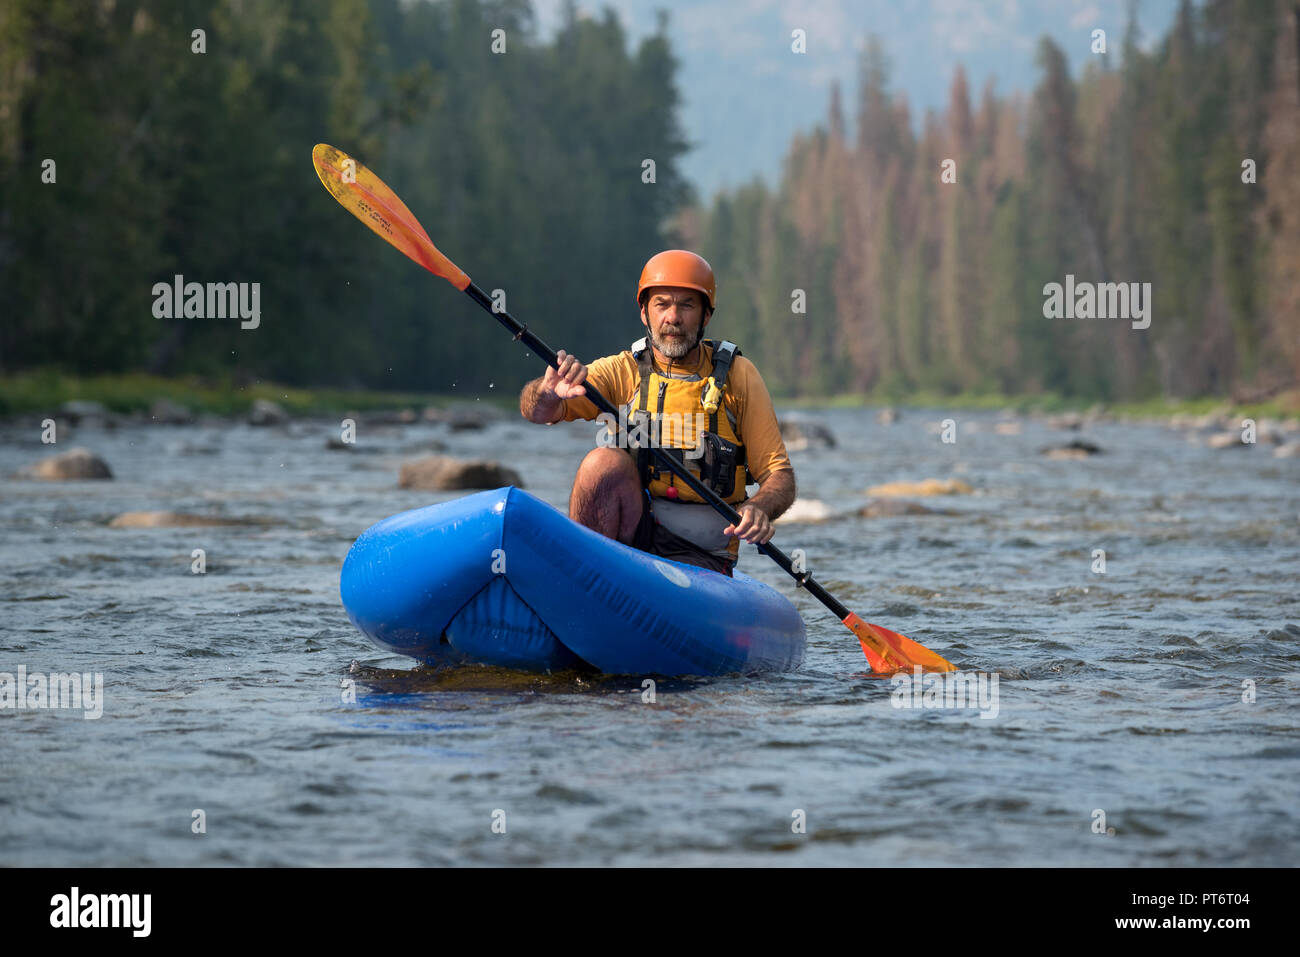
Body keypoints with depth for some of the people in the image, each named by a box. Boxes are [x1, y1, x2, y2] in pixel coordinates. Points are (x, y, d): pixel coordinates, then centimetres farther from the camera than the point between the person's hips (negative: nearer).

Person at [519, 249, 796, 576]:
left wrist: (760, 508, -22)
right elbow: (537, 411, -12)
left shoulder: (738, 377, 2)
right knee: (606, 461, -27)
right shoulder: (621, 372, 2)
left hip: (700, 556, -2)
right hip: (630, 535, 2)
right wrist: (549, 391, -37)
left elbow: (779, 475, 2)